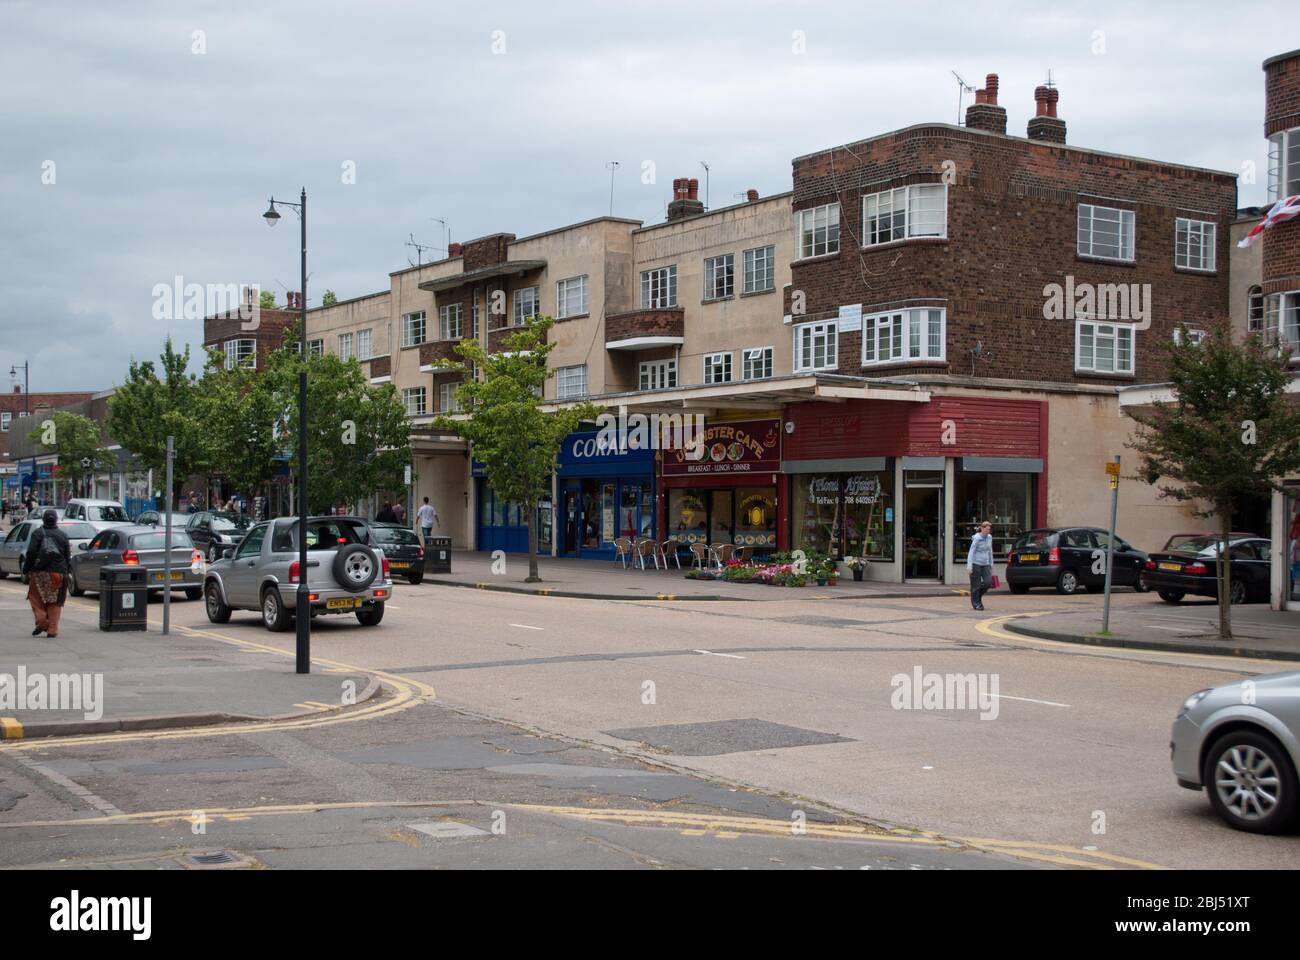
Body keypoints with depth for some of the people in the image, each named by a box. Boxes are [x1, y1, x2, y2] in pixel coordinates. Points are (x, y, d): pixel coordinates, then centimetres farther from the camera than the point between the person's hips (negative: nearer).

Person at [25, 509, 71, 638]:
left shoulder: (37, 534, 1)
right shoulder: (63, 535, 8)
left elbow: (31, 553, -8)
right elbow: (68, 557, 7)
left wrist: (26, 569, 0)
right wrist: (64, 571, 18)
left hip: (39, 572, -2)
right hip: (58, 573, 2)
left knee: (36, 598, 11)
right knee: (55, 602, 5)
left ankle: (41, 621, -6)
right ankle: (52, 629, 2)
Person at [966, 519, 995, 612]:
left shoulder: (989, 537, 7)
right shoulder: (977, 538, -12)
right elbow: (971, 552, -13)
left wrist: (991, 564, 19)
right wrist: (969, 566, -17)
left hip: (985, 564, 6)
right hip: (976, 563, -6)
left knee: (988, 582, -6)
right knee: (976, 584, -1)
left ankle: (978, 595, 19)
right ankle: (976, 604, 10)